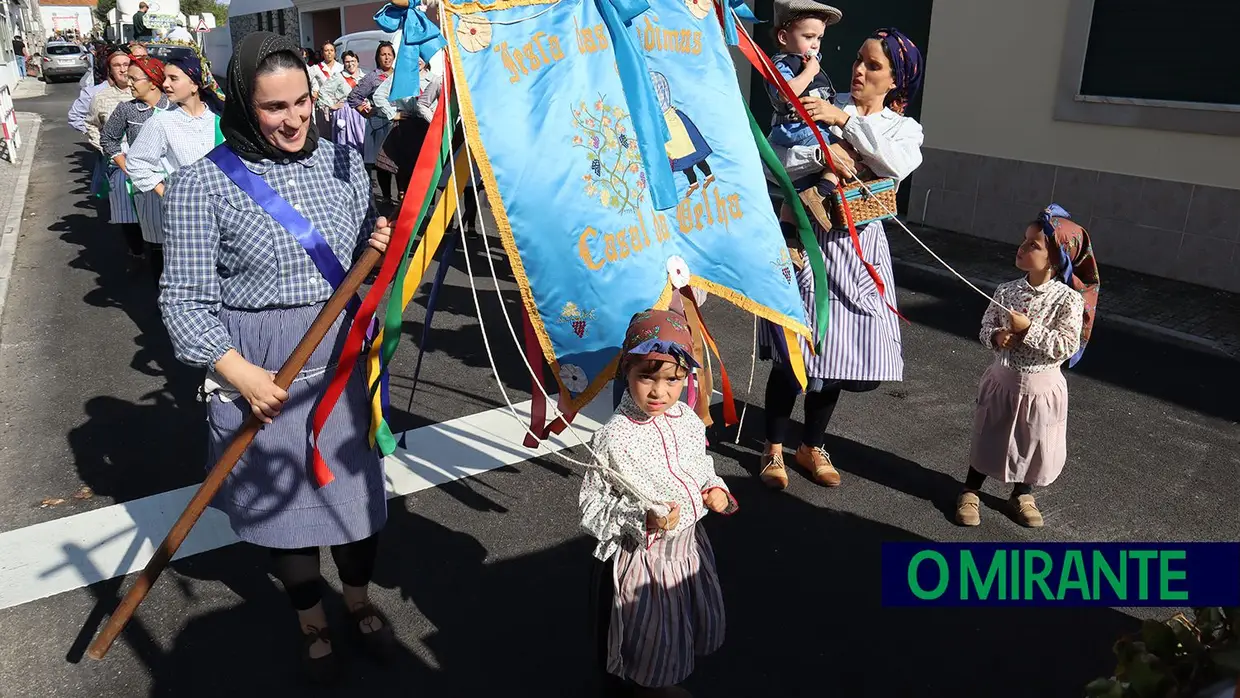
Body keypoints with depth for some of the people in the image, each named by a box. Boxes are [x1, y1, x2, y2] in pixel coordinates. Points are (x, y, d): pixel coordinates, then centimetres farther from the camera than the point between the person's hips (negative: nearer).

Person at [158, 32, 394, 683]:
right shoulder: (202, 185, -10)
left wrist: (381, 250, -10)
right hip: (262, 372, -3)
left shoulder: (342, 162, 1)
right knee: (284, 494, 13)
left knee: (356, 482, 15)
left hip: (346, 357, 3)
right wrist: (242, 374, -19)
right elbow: (185, 300, -9)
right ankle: (312, 622, 38)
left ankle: (360, 600, 42)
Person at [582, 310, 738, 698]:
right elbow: (592, 507, -19)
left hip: (688, 542, 7)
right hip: (640, 555, -6)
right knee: (647, 630, 14)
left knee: (693, 616, 26)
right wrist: (644, 520, -30)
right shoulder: (614, 438, -25)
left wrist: (716, 490, -6)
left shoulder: (688, 421, -7)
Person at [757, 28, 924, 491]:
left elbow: (898, 165, -17)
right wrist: (821, 154, -24)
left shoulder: (905, 129, 7)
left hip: (857, 249, 3)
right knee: (793, 350, -2)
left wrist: (845, 121, -24)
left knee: (838, 350, 8)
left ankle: (812, 446, 27)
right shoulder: (818, 108, 0)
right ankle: (774, 448, 17)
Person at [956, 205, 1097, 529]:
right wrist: (997, 337, -21)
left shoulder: (1069, 299, -17)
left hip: (1041, 387, -2)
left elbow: (1066, 347, -21)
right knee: (988, 438, 15)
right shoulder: (1007, 291, -8)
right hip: (1003, 379, 2)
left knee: (1034, 444, 16)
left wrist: (1029, 329, -27)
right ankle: (970, 492, 32)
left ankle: (1022, 495, 39)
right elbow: (985, 328, 0)